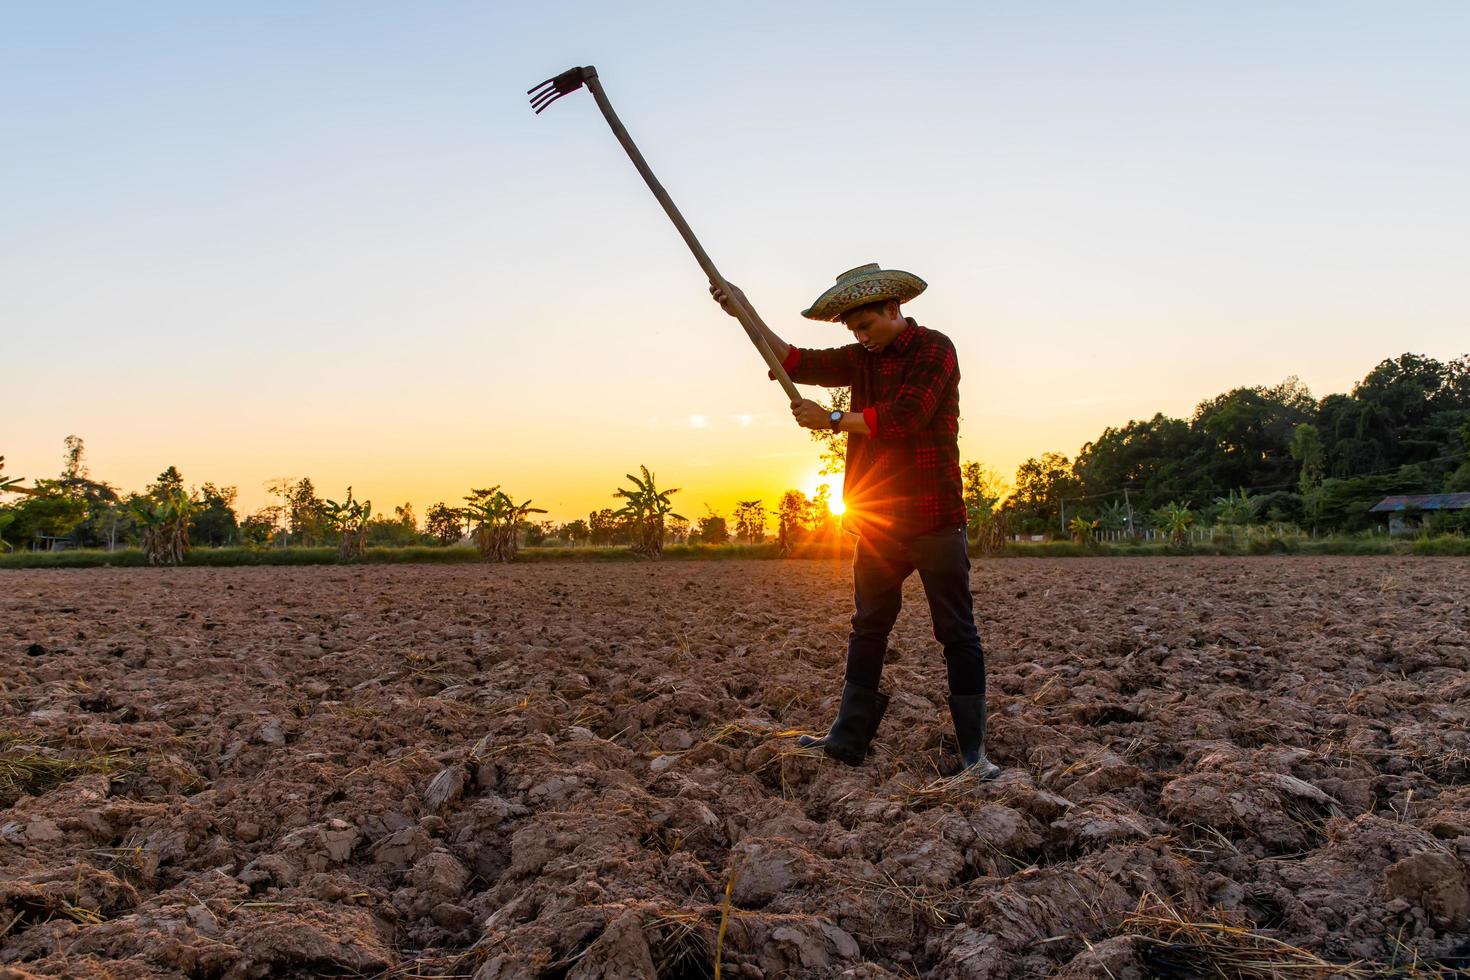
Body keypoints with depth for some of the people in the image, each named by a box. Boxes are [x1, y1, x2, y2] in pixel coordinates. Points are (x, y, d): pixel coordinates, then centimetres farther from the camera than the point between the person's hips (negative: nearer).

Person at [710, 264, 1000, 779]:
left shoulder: (934, 349, -8)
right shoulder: (863, 358, 13)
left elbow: (906, 416, -21)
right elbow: (796, 363, 5)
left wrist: (833, 419, -13)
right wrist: (747, 314, -5)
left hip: (934, 519, -7)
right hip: (879, 520, 7)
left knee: (957, 633, 1)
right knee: (867, 628, 12)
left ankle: (974, 751, 7)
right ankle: (848, 739, 20)